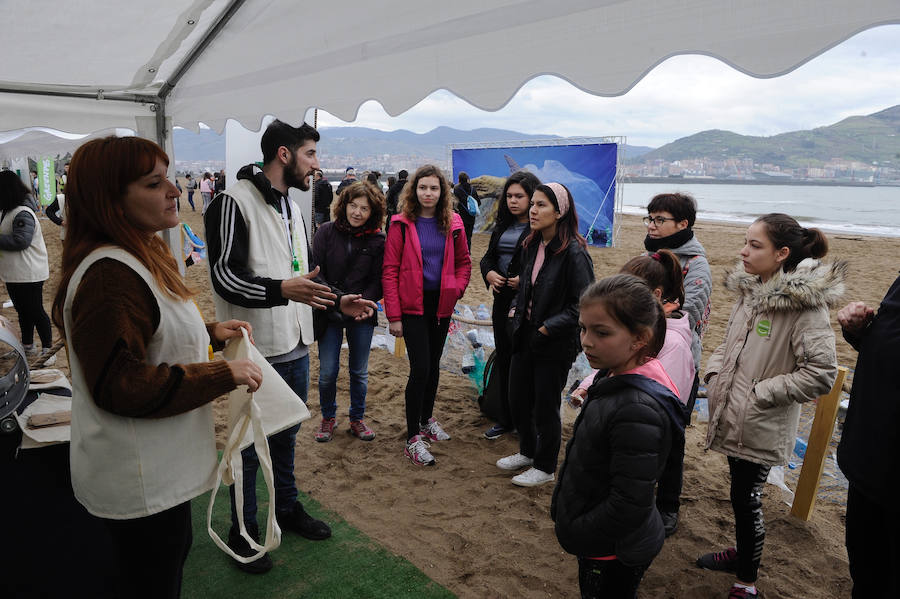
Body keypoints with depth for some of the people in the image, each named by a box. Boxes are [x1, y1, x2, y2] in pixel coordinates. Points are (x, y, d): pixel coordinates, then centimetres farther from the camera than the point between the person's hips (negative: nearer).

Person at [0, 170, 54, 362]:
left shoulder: (22, 214, -19)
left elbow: (20, 241, -27)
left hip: (29, 273, -10)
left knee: (35, 311, -1)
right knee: (23, 311, 20)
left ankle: (47, 350, 9)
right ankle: (27, 347, 34)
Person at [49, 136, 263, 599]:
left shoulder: (140, 257, 8)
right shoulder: (109, 276, -26)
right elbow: (122, 385, -29)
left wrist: (210, 333, 3)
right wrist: (224, 375, -24)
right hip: (140, 485, -10)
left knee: (172, 556, 28)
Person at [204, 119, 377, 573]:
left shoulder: (292, 208, 14)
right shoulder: (234, 203, -15)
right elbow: (225, 279, -22)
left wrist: (337, 301, 9)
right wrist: (281, 290, -35)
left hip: (295, 348, 8)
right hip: (256, 352, -8)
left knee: (286, 434, 22)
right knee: (250, 444, 8)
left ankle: (287, 508, 41)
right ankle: (243, 532, 26)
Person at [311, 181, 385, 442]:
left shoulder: (377, 240, -2)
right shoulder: (326, 232, -3)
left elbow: (378, 280, 0)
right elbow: (315, 271, -4)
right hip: (330, 313, 0)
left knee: (359, 372, 11)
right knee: (327, 372, 2)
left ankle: (357, 419, 30)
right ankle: (328, 418, 25)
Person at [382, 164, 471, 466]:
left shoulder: (452, 223, 4)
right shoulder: (402, 224, -7)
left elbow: (464, 262, 14)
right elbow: (389, 270, -9)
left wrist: (457, 289, -4)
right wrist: (394, 316, -13)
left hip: (441, 305, 4)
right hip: (413, 305, -4)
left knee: (433, 364, 16)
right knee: (420, 368, -7)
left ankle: (427, 419, 36)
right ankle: (413, 438, 6)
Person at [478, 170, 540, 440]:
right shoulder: (503, 226, 12)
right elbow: (487, 257, 18)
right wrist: (490, 274, -2)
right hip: (503, 301, 7)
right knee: (503, 360, 15)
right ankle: (505, 419, 29)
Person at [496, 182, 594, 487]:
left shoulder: (574, 253, -18)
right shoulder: (531, 246, 5)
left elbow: (582, 304, -17)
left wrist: (546, 328, -20)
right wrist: (518, 313, 7)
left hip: (555, 344, -7)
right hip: (526, 336, 7)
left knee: (545, 407, 6)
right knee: (518, 400, 17)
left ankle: (545, 467, 28)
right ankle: (528, 452, 41)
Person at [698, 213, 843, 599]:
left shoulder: (805, 305, -20)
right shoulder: (750, 290, 3)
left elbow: (821, 374, -22)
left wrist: (761, 394, -19)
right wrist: (714, 373, 1)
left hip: (762, 427, -7)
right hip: (733, 417, 7)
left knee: (747, 498, 5)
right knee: (740, 492, 22)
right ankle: (744, 553, 44)